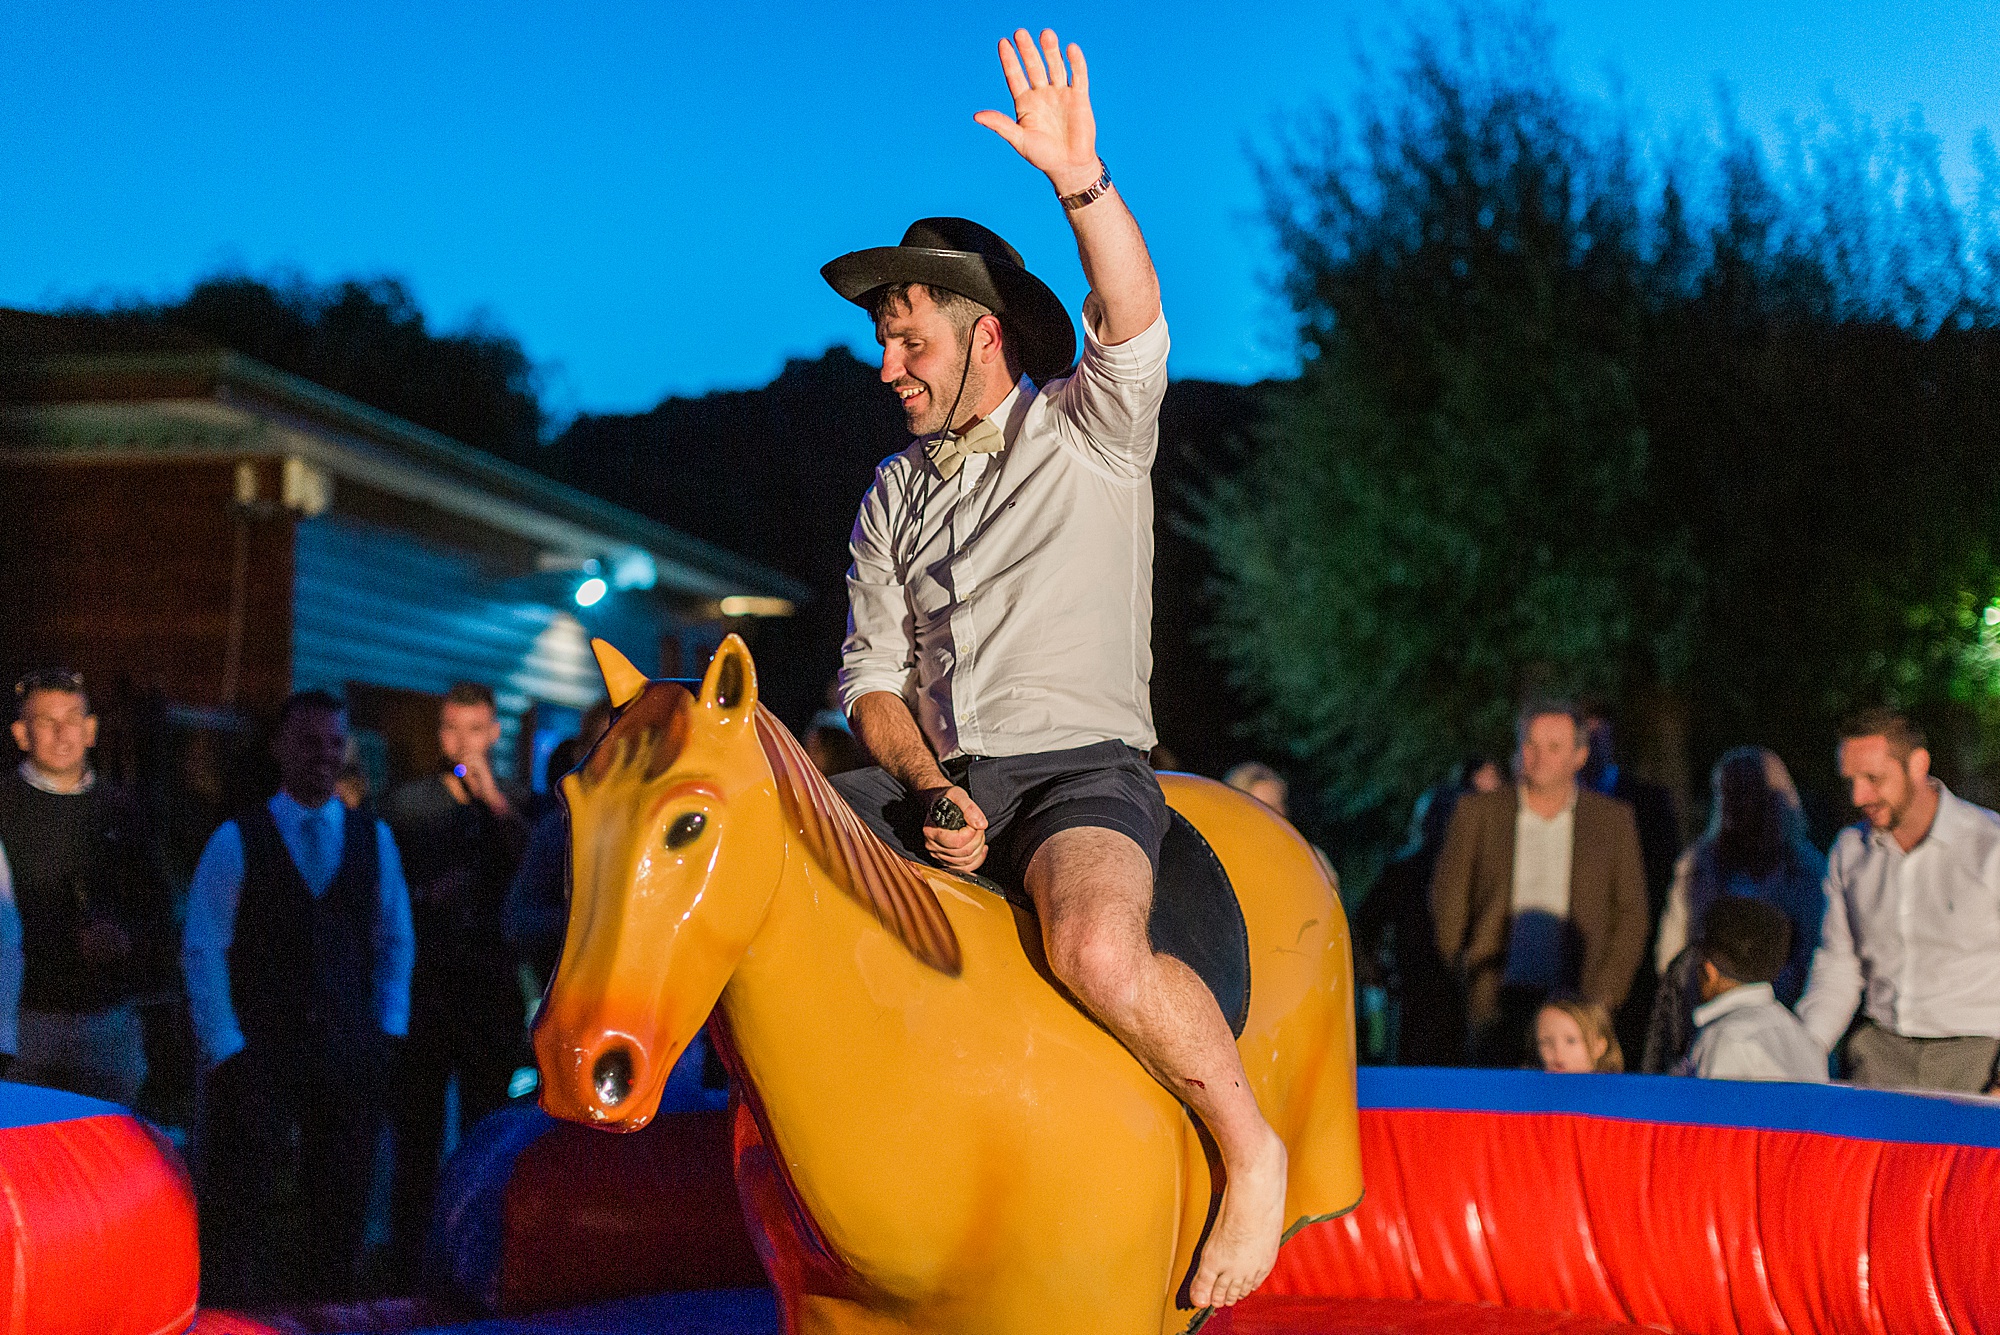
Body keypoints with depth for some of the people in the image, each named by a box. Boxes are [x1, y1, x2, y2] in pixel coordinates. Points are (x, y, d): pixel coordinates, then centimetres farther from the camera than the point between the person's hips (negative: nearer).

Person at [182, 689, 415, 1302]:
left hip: (350, 1057, 3)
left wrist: (387, 1030, 5)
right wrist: (226, 1046, -9)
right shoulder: (236, 842, -1)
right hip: (258, 1055, -3)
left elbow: (396, 940, 13)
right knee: (238, 1211, -3)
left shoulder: (374, 839, 9)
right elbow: (203, 949, -3)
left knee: (340, 1214, 7)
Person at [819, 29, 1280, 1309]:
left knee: (1096, 946, -37)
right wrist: (929, 795, -7)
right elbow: (872, 678, 12)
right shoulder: (892, 497, 17)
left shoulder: (1090, 434, 3)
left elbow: (1135, 326, -19)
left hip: (1078, 769, -6)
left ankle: (1251, 1147, -13)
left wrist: (1084, 182, -36)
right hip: (923, 781, 6)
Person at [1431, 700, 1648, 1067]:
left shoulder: (1613, 820, 8)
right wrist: (1469, 977, 5)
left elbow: (1631, 915, 9)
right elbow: (1447, 900, 11)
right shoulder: (1477, 812, 7)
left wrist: (1602, 997, 0)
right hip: (1499, 1002, 0)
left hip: (1577, 998, 0)